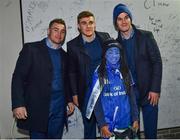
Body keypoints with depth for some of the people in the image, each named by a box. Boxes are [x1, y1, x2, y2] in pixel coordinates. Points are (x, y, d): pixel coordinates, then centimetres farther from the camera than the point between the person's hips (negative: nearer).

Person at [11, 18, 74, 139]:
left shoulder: (64, 55, 13)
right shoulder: (31, 49, -4)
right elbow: (18, 77, -8)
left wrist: (69, 100, 13)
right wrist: (18, 104, -16)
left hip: (59, 109, 5)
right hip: (38, 108, -5)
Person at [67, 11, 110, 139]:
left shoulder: (105, 38, -1)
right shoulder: (73, 45, -5)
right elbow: (72, 72, 0)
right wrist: (74, 94, -1)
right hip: (86, 93, -1)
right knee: (89, 127, 13)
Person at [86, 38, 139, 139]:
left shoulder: (125, 72, 3)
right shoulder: (99, 73, -7)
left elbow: (132, 96, 6)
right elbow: (95, 101, -6)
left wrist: (135, 118, 2)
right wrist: (102, 124, -10)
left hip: (126, 122, 3)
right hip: (108, 123, -2)